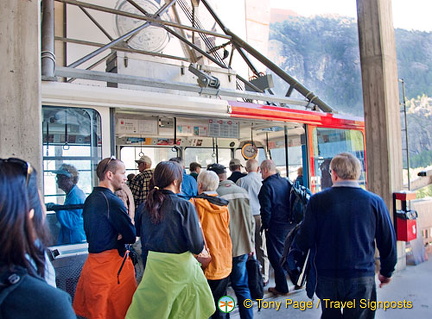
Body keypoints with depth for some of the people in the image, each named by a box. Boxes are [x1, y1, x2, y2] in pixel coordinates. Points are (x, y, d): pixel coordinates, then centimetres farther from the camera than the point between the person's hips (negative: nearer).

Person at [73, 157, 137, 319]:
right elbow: (131, 236, -17)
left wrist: (117, 235, 0)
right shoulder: (113, 201, -19)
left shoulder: (90, 199, 8)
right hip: (113, 263, -8)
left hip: (93, 260, 9)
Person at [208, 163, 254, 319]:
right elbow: (250, 221, 7)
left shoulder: (216, 194, -15)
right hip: (243, 248, 5)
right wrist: (250, 244, 17)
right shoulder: (242, 191, 2)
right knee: (242, 287, 16)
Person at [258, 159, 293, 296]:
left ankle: (281, 287, 11)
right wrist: (291, 219, 18)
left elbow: (266, 209, -18)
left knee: (276, 256, 4)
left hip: (276, 226, -7)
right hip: (290, 223, 7)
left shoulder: (267, 185, -16)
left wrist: (266, 226, -5)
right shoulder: (286, 182, 6)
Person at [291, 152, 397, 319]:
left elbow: (304, 241, -9)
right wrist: (386, 272, 17)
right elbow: (388, 242, 2)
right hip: (362, 277, 0)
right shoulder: (375, 202, -6)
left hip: (325, 277, 0)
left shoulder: (317, 200, -10)